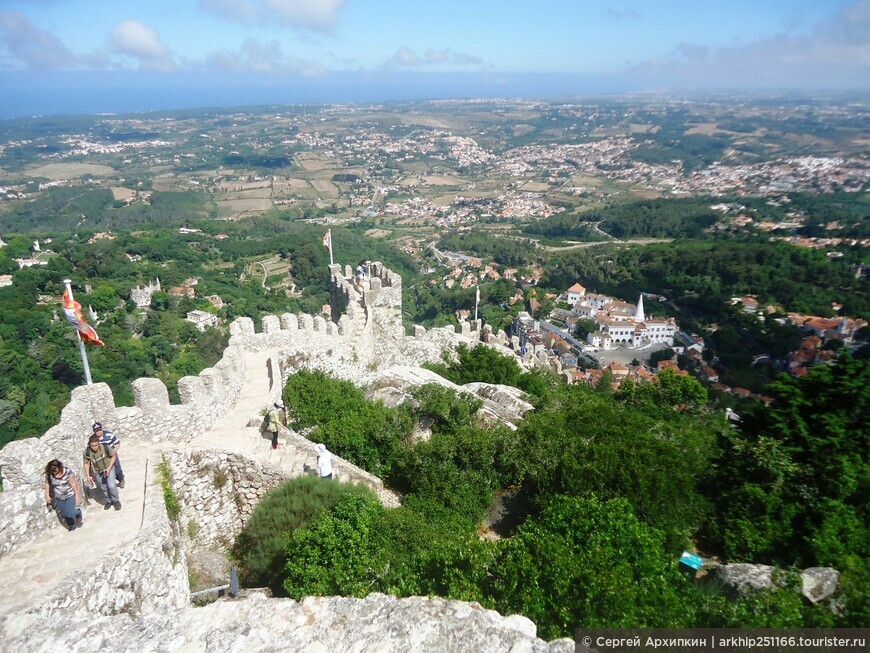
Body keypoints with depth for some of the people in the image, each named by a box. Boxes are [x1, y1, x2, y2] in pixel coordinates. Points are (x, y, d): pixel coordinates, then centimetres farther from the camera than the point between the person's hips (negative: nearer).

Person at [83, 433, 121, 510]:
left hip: (108, 468, -2)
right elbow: (86, 463, -7)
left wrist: (109, 468, -15)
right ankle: (108, 501, 40)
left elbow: (113, 455, -11)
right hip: (97, 471, 2)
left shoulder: (106, 448, -29)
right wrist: (88, 476, -7)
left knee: (111, 486, -12)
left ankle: (116, 501, 14)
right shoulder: (87, 452, -24)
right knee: (103, 488, 15)